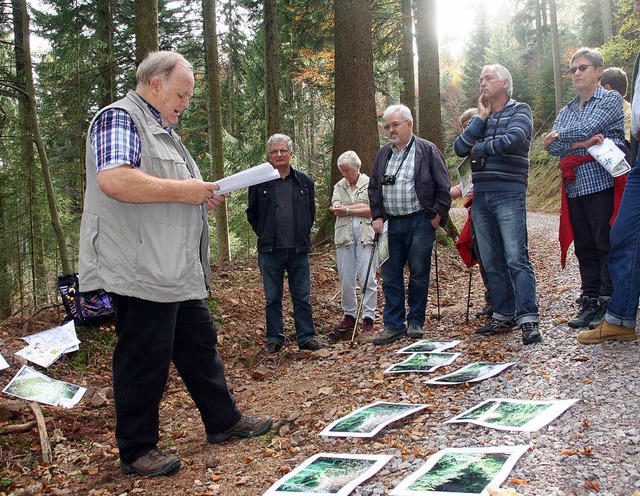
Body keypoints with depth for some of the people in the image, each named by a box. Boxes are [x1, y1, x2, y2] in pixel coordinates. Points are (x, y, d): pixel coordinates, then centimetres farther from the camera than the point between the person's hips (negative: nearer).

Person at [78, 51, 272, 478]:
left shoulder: (162, 130, 23)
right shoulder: (120, 118, -10)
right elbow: (113, 179, -28)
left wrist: (202, 196, 12)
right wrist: (182, 191, -19)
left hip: (179, 271, 10)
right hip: (141, 272, -10)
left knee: (200, 344, 16)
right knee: (144, 361, -1)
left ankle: (224, 420, 29)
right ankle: (137, 451, 13)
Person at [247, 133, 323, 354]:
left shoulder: (305, 181, 7)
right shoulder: (259, 182, 2)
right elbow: (252, 214, 13)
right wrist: (266, 235, 11)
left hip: (299, 250, 1)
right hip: (270, 251, -1)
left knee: (302, 297, 5)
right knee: (272, 298, 7)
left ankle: (306, 337, 14)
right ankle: (274, 339, 17)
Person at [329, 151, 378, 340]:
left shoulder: (369, 184, 5)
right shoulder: (339, 186, 15)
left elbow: (372, 210, -7)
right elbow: (337, 210, -1)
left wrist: (348, 209, -9)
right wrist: (361, 207, -6)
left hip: (366, 235, -3)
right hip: (345, 236, 3)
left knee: (368, 278, -6)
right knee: (346, 280, 5)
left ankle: (368, 319, 1)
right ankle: (349, 316, 17)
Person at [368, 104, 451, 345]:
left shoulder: (427, 150, -1)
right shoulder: (383, 154, 14)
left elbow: (443, 186, -2)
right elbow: (374, 187, 17)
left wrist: (437, 215, -6)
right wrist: (377, 216, 7)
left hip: (420, 223, -5)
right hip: (391, 224, 5)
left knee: (419, 274, 3)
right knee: (390, 275, 3)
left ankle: (416, 322, 15)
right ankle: (394, 325, 10)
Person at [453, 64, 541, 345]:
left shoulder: (519, 111, 4)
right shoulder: (481, 118, 20)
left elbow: (513, 140, -16)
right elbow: (460, 148, 6)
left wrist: (480, 147, -2)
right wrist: (481, 117, 2)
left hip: (509, 193, -6)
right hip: (480, 196, 6)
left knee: (516, 258, -13)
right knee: (491, 262, 7)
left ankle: (528, 319, -13)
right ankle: (503, 316, 15)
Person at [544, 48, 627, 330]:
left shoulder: (611, 99, 4)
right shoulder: (566, 111, 20)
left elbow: (587, 129, -12)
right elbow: (552, 147, 3)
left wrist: (560, 136, 4)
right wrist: (583, 144, -13)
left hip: (602, 182, -6)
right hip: (574, 187, 6)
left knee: (606, 245, -6)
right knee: (584, 247, 6)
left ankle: (608, 303, -1)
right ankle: (590, 301, 12)